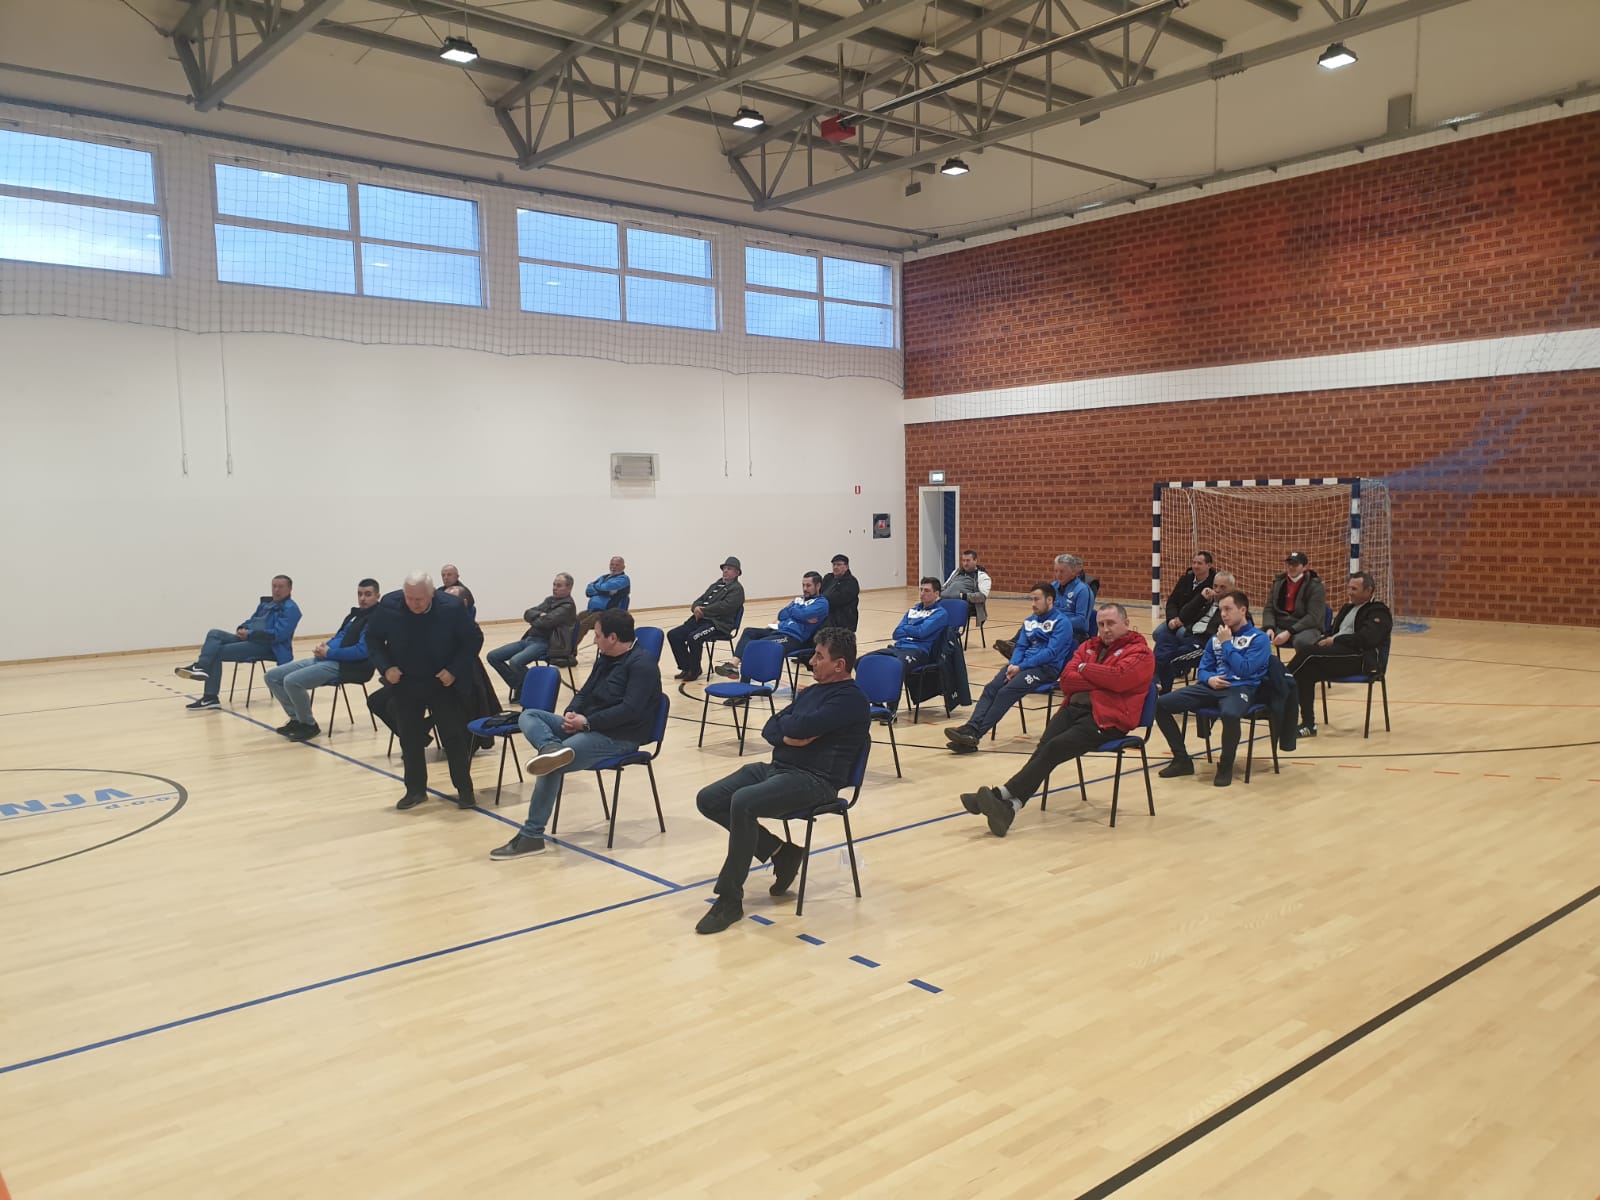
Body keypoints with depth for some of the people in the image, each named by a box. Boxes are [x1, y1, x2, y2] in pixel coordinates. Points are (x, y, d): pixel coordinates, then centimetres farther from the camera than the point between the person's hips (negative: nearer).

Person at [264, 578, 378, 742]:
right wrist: (323, 646, 4)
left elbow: (362, 651, -19)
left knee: (292, 681, -27)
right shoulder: (355, 614, 23)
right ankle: (296, 719, 9)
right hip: (326, 659, 10)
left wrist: (329, 653, -13)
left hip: (347, 666, -10)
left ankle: (309, 725, -7)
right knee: (272, 676, 3)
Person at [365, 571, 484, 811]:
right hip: (404, 684, 2)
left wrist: (455, 670, -16)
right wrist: (386, 667, -13)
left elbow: (474, 639, -8)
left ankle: (464, 789, 11)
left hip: (443, 683, -2)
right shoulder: (388, 606, -14)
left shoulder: (452, 607, -19)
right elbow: (373, 638, 1)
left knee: (454, 737, 1)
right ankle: (415, 790, 22)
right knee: (409, 738, 8)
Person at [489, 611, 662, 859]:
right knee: (529, 716, -3)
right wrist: (571, 713, -3)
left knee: (552, 767, -25)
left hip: (619, 738, -10)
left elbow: (630, 709, -22)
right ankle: (552, 748, -35)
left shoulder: (642, 663, -13)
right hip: (588, 726, 10)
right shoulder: (605, 658, 16)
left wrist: (587, 722, -19)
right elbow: (585, 692, 19)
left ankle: (531, 835, -15)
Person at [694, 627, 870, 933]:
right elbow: (770, 730, 13)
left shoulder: (851, 699, -8)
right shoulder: (812, 691, 20)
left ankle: (730, 900, -20)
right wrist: (790, 734, -9)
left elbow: (800, 727, -20)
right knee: (708, 800, -2)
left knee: (742, 803, -32)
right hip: (777, 768, 10)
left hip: (814, 780, -10)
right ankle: (779, 851, 7)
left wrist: (786, 724, 2)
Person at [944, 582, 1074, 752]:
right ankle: (970, 728, -33)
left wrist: (1021, 667, -17)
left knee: (1006, 692, -27)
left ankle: (975, 735, -32)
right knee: (991, 688, -19)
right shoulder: (1030, 621, 20)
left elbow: (1051, 652, -13)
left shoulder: (1061, 623, -4)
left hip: (1046, 668, -7)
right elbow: (1020, 647, 16)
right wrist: (1012, 665, -7)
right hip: (1022, 664, 7)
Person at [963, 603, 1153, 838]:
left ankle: (1004, 796, -34)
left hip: (1108, 717, -5)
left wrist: (1085, 669, 0)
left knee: (1055, 747, -26)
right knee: (1045, 746, -24)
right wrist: (1102, 681, -5)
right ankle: (1010, 802, -39)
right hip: (1075, 707, 5)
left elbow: (1119, 678, -15)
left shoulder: (1139, 652, 6)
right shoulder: (1089, 647, 23)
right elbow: (1066, 680, 8)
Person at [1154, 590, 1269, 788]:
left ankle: (1226, 766, -16)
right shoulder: (1216, 637, 19)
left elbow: (1245, 669, -10)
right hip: (1212, 687, 6)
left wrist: (1227, 644, -6)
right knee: (1160, 704, -11)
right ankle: (1182, 759, 0)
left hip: (1240, 688, -6)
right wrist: (1209, 678, -4)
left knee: (1229, 714, -43)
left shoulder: (1258, 638, 2)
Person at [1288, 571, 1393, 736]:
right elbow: (1333, 631, 26)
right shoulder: (1349, 607, 27)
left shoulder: (1378, 612, 2)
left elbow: (1365, 639, -15)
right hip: (1338, 655, 8)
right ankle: (1308, 724, -23)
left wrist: (1335, 640, -13)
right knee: (1306, 670, -23)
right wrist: (1325, 640, 3)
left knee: (1307, 652, -29)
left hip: (1360, 658, -7)